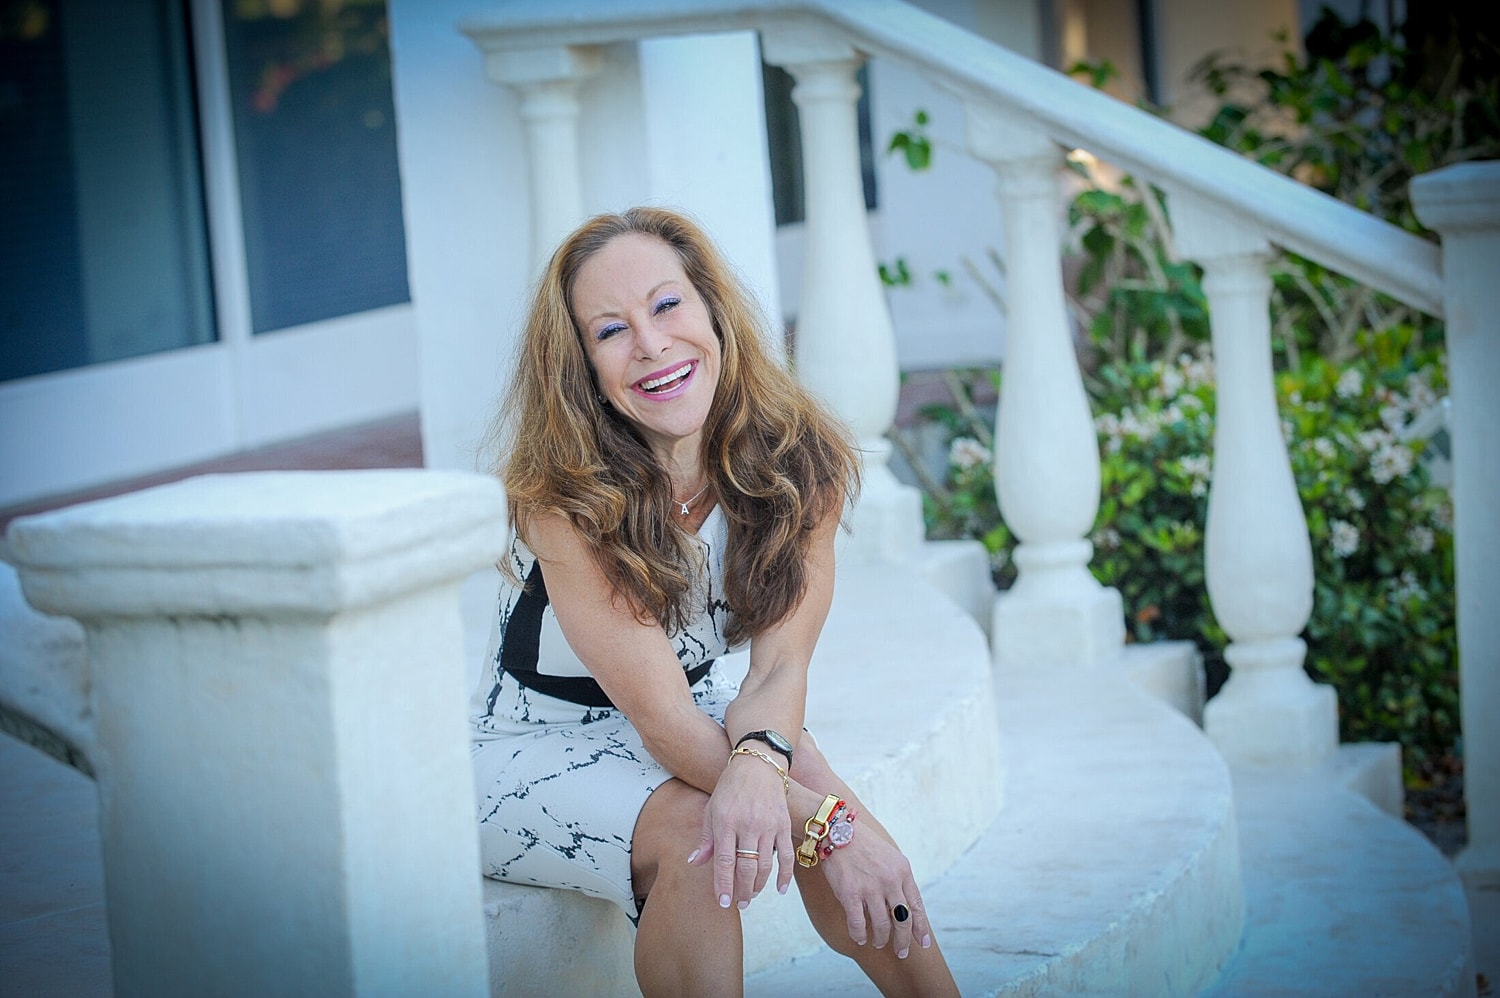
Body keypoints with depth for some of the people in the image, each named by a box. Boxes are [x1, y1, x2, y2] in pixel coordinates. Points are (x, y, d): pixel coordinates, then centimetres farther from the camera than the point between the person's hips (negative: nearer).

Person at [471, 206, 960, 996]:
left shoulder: (798, 459, -13)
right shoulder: (563, 492, -26)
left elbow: (779, 662, -18)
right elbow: (660, 715, -27)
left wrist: (758, 761, -42)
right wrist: (827, 825, -36)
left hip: (704, 713, 4)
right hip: (534, 746, -4)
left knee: (796, 778, -27)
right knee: (692, 833, -33)